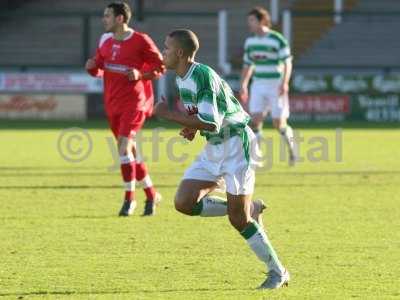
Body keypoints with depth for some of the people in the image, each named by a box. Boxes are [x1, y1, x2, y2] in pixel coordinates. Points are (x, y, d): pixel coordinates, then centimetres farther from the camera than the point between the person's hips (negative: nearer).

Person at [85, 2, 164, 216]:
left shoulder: (140, 41, -9)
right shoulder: (105, 40, 9)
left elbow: (160, 67, -3)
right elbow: (99, 68, 19)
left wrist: (140, 75, -19)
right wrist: (92, 67, -4)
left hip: (134, 102, -7)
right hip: (112, 102, 7)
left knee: (124, 146, -18)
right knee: (130, 150, 12)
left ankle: (129, 197, -10)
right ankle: (151, 194, 25)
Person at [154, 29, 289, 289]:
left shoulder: (203, 76, -23)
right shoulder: (182, 79, 7)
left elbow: (211, 123, -29)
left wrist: (168, 114, -23)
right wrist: (192, 127, 1)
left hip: (236, 143, -9)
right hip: (213, 148, 9)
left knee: (238, 218, -10)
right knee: (184, 202, -5)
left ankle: (278, 272, 5)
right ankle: (249, 209, 11)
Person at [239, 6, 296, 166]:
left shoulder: (277, 40, -10)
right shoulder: (249, 42, 8)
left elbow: (287, 63, -12)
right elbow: (248, 65, 19)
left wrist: (284, 83, -23)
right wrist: (243, 85, 13)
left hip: (276, 86, -4)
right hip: (258, 85, 4)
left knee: (279, 124, -1)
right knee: (255, 119, -11)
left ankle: (291, 146, 28)